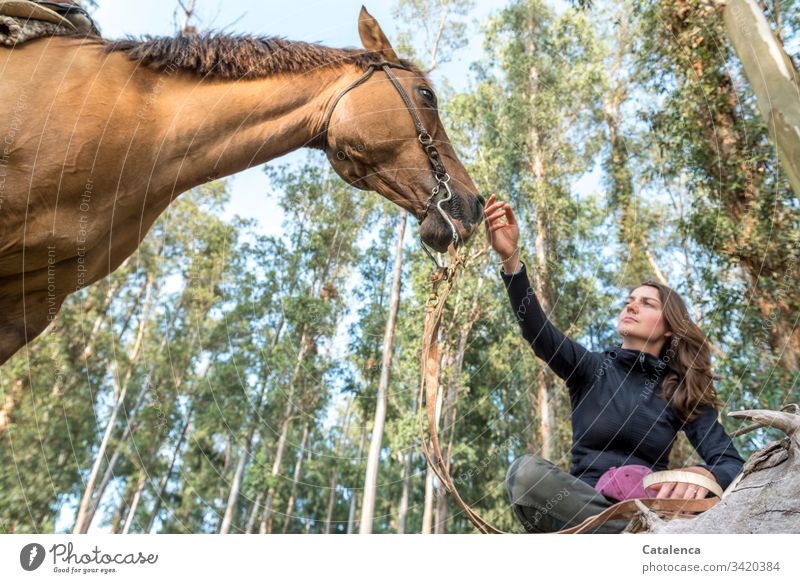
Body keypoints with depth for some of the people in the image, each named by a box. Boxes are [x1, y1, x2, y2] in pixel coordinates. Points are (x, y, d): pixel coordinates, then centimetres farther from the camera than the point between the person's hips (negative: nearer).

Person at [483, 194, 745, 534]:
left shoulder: (683, 395, 9)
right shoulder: (591, 368, 6)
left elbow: (734, 465, -2)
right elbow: (538, 333, -13)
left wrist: (702, 475, -28)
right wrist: (510, 259, -29)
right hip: (582, 508, 2)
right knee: (526, 472, -32)